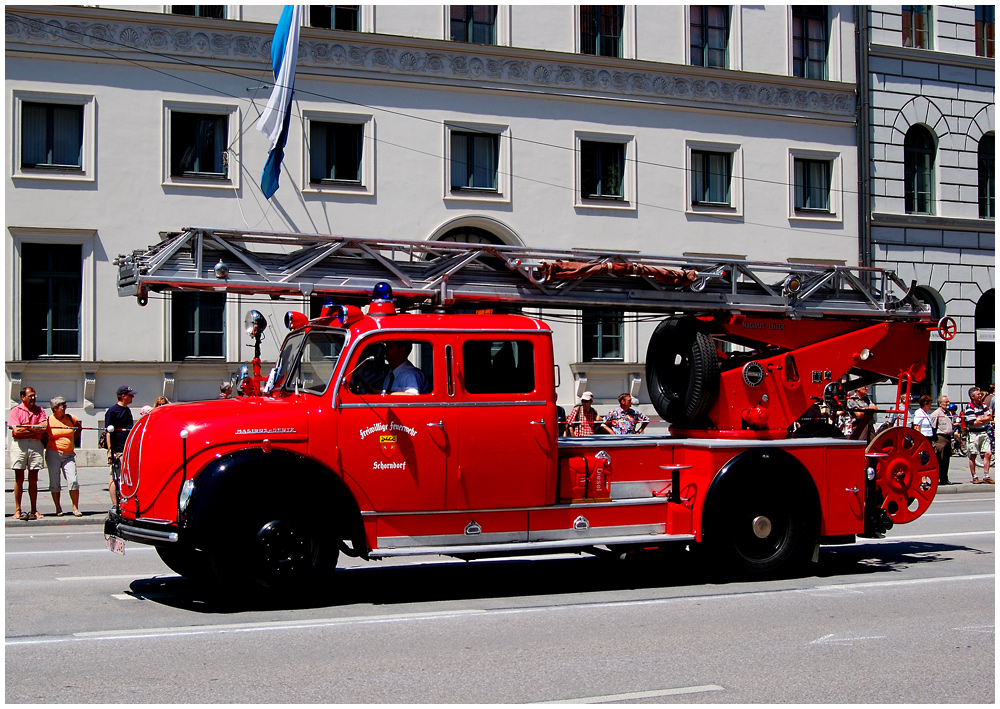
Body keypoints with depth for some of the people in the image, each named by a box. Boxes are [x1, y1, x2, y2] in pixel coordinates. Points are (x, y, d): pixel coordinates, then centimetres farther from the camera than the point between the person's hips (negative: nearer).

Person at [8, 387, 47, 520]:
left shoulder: (39, 410, 12)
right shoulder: (16, 410, 4)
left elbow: (44, 427, -3)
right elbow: (16, 431, -8)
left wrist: (25, 428, -5)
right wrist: (35, 429, -3)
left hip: (36, 445, 2)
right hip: (20, 445, -2)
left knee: (33, 479, 4)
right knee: (19, 479, -1)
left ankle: (34, 510, 7)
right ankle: (17, 510, 2)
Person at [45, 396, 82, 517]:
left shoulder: (70, 418, 5)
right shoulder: (48, 421, -2)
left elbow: (79, 427, 24)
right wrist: (46, 445, 2)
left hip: (69, 455, 2)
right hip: (53, 454, -2)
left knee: (73, 481, -9)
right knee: (55, 483, 1)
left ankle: (75, 508, -2)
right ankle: (58, 509, 11)